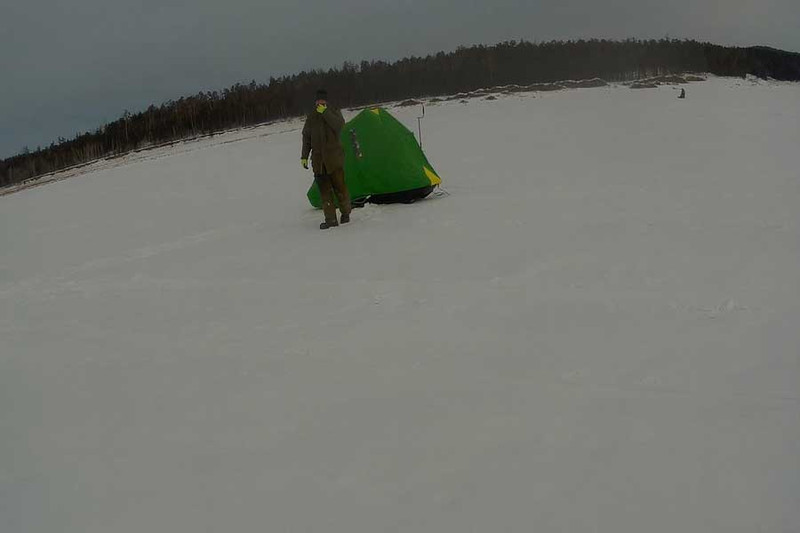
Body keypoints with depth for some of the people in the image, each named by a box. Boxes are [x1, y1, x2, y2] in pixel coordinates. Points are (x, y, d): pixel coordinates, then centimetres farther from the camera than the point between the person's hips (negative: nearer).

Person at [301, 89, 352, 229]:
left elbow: (339, 125, -18)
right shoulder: (311, 117, 12)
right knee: (324, 189, 0)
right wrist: (304, 156, 11)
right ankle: (330, 219, 2)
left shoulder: (334, 112, 3)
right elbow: (306, 137, 16)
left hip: (334, 157, -3)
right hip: (318, 159, 3)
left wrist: (325, 113, -23)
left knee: (339, 185, -3)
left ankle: (345, 213, 15)